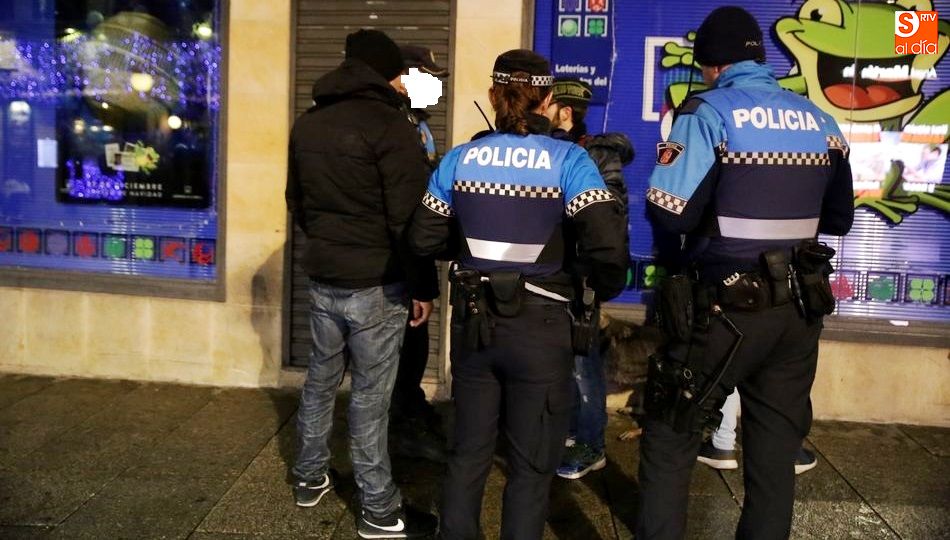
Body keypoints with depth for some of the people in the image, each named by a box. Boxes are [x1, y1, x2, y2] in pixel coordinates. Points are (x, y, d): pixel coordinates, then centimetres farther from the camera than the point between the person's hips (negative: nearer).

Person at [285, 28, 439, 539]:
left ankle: (310, 478, 34)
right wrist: (423, 286, -10)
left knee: (320, 379, 19)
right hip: (376, 284, -7)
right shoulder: (389, 124, -14)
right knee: (370, 394, 0)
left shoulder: (307, 123, 10)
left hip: (321, 278, 7)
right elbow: (408, 217, -17)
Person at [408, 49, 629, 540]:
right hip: (538, 325, -3)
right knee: (532, 462, 12)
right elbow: (607, 245, -21)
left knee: (469, 449, 19)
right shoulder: (568, 160, -11)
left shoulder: (460, 158, -1)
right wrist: (605, 290, -1)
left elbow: (424, 239, 1)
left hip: (472, 320, 4)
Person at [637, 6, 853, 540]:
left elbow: (672, 213, -16)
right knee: (776, 447, 16)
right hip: (800, 306, 6)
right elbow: (838, 219, 16)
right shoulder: (821, 120, 7)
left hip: (728, 306, -5)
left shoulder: (710, 111, -9)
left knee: (671, 438, 7)